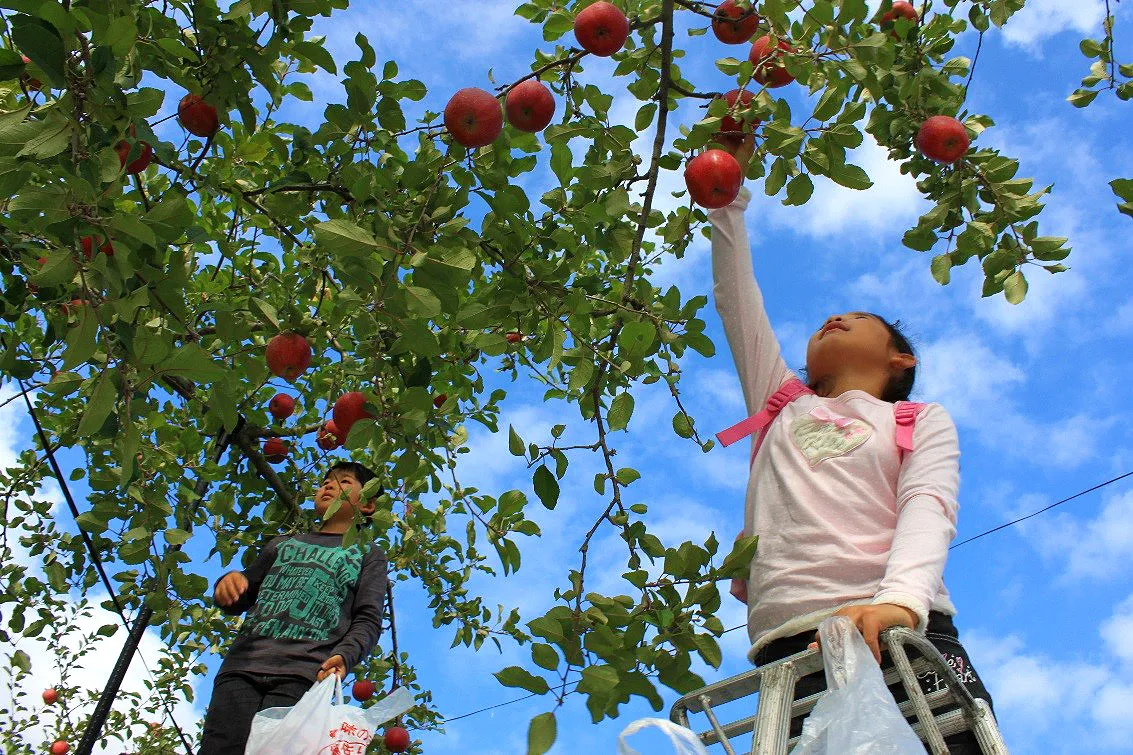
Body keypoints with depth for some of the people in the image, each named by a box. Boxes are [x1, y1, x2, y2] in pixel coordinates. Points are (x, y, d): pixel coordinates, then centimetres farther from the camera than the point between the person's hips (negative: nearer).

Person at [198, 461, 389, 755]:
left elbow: (368, 620, 9)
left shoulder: (369, 554, 22)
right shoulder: (283, 543, 33)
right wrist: (227, 586, 6)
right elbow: (238, 602, 31)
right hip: (241, 666, 3)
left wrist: (343, 656, -12)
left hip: (302, 675, -3)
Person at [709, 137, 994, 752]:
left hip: (908, 635, -1)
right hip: (791, 645, 2)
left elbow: (929, 509, 1)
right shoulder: (783, 408, 28)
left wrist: (900, 599, -20)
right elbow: (735, 297, 30)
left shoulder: (922, 420, 21)